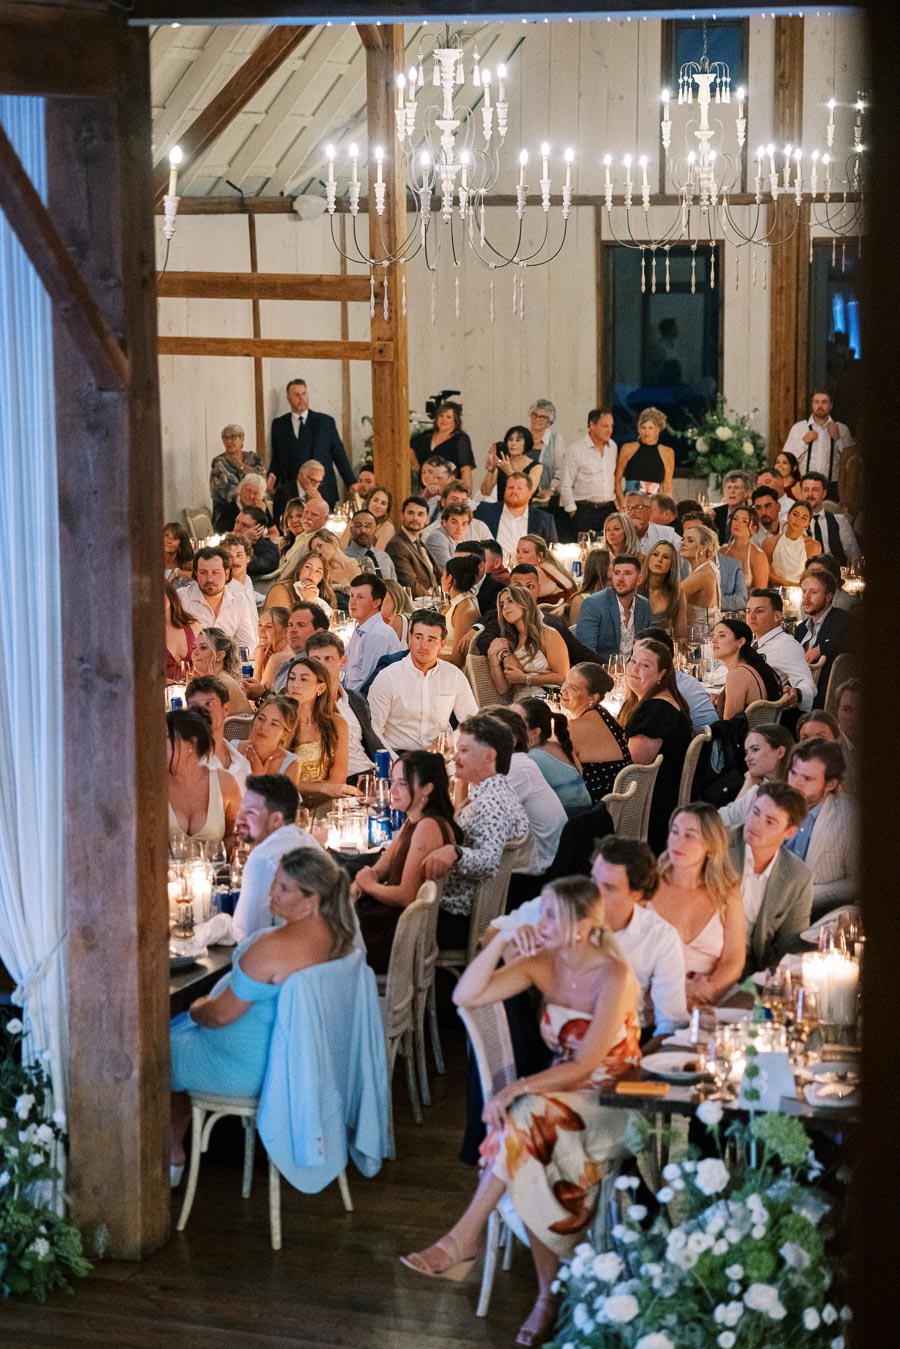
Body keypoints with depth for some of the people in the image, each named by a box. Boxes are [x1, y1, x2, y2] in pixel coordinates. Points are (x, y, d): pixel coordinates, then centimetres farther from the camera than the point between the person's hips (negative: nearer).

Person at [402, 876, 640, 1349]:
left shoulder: (613, 976, -18)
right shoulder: (544, 963, 0)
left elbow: (585, 1065, -20)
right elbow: (465, 996, -6)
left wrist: (517, 1089, -26)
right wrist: (500, 942, -16)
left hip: (611, 1101, -5)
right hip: (561, 1092, 5)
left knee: (524, 1119, -32)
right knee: (528, 1162, -26)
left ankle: (463, 1240, -22)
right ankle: (550, 1295, -19)